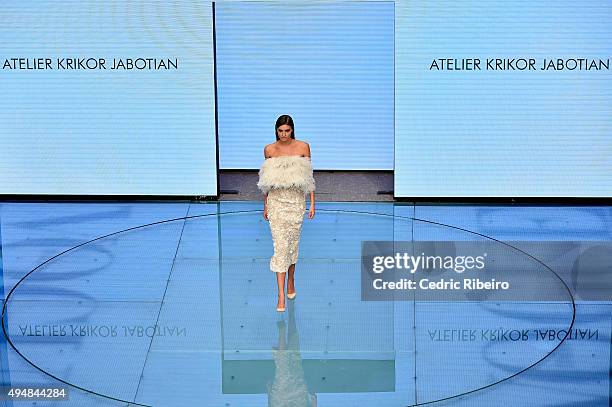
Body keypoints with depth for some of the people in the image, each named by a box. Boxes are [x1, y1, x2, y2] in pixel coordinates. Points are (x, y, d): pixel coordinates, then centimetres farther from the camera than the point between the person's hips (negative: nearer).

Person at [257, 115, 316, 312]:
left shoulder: (303, 147, 0)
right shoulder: (269, 150, 2)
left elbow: (309, 177, 3)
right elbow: (267, 180, 10)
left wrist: (312, 203, 0)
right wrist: (265, 205, 12)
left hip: (297, 200, 1)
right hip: (276, 200, -1)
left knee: (293, 242, 10)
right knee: (280, 245, -8)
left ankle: (291, 281, 35)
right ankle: (281, 295, -10)